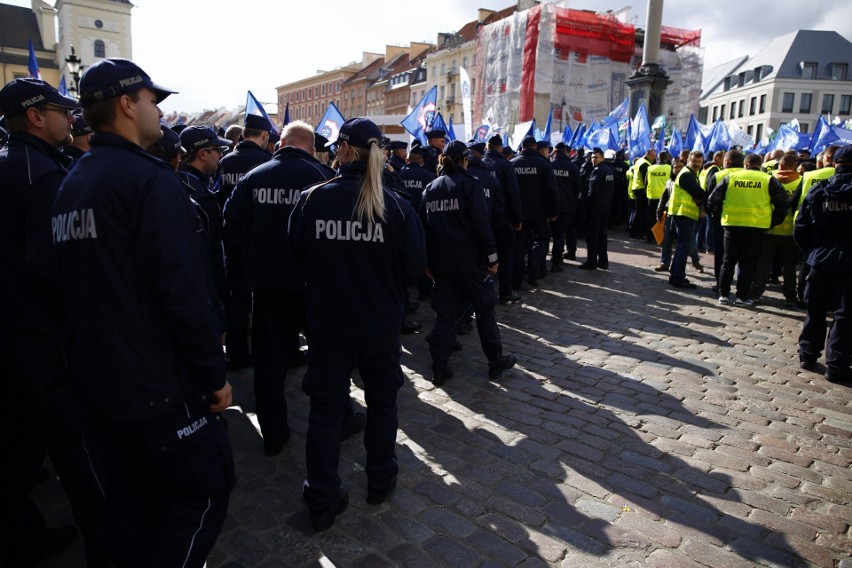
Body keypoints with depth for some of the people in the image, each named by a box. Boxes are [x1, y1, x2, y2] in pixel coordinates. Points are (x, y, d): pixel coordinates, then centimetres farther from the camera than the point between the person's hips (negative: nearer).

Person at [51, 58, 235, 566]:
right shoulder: (150, 178, -16)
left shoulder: (70, 185, 10)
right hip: (160, 382, -8)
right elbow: (184, 291, -23)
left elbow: (75, 288, 14)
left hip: (96, 379, 9)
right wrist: (214, 374, -15)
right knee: (207, 486, 8)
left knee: (131, 502, 20)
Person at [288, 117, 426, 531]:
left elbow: (295, 250, 1)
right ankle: (380, 482, 36)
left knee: (325, 408, 13)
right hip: (380, 323, 0)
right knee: (381, 402, 21)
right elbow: (415, 268, -8)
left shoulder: (312, 198, -11)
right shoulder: (396, 206, -12)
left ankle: (322, 502, 23)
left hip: (327, 322, 0)